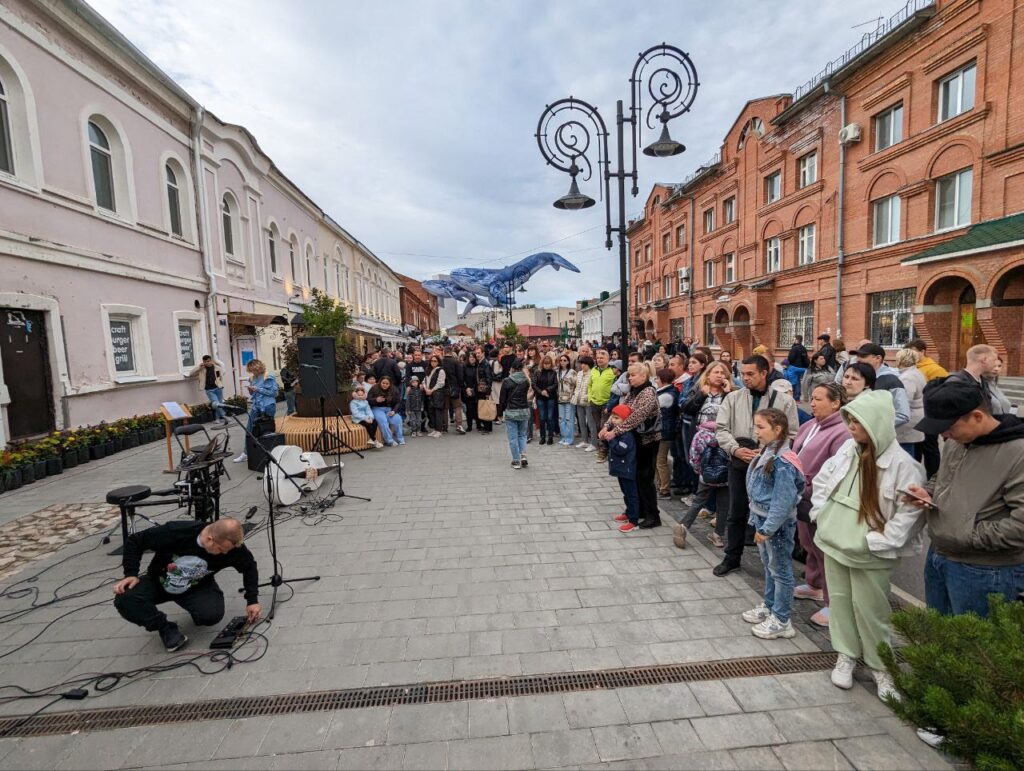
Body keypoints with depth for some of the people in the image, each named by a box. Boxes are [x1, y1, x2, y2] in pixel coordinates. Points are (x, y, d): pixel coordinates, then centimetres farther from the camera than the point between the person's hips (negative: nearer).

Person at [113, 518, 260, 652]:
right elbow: (134, 541, -15)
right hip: (157, 582, 0)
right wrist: (130, 574, -23)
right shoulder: (174, 533, -33)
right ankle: (167, 629, -9)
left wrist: (252, 600, -13)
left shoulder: (231, 546, -26)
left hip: (197, 587, 0)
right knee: (124, 600, -30)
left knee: (212, 615, -29)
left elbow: (249, 566, -8)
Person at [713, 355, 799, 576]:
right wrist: (735, 449, -15)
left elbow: (792, 434, -3)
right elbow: (721, 429, 1)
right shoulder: (733, 398, 3)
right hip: (739, 463, 2)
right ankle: (732, 558, 27)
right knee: (736, 513, 12)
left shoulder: (784, 400, -2)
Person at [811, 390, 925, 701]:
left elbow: (912, 510, -17)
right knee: (840, 600, 16)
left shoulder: (901, 463, -18)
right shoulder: (848, 449, 0)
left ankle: (881, 667, 29)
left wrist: (880, 541, -17)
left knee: (869, 608, 7)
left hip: (868, 554, -5)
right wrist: (821, 514, 5)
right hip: (834, 542, 5)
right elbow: (821, 480, 12)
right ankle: (846, 655, 34)